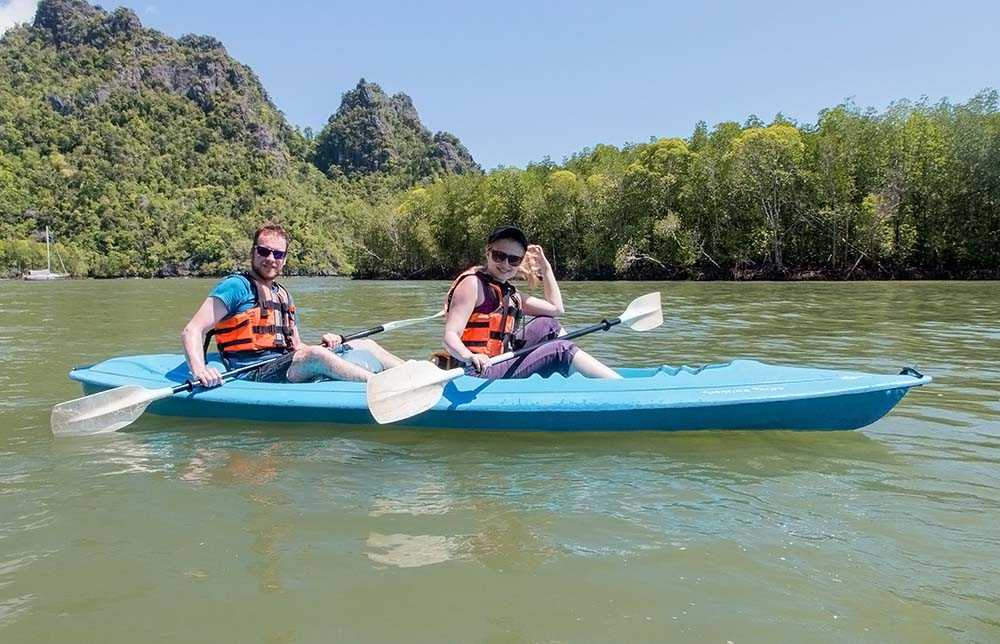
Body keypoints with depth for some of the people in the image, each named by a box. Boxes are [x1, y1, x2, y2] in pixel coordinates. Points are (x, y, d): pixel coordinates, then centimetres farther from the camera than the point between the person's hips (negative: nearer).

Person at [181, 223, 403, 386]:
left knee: (365, 345, 0)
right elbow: (191, 331, -10)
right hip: (254, 376, -8)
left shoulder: (284, 296, 22)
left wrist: (326, 345, 4)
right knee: (316, 355, -35)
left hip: (287, 368, 8)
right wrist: (200, 370, -29)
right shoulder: (237, 286, -2)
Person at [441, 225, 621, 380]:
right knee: (561, 350, -14)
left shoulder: (508, 293, 16)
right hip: (478, 372, -9)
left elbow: (556, 308, 21)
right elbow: (450, 336, -20)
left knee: (546, 324, 11)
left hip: (499, 366, 9)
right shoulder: (473, 283, -9)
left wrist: (545, 268, 18)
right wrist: (469, 357, -41)